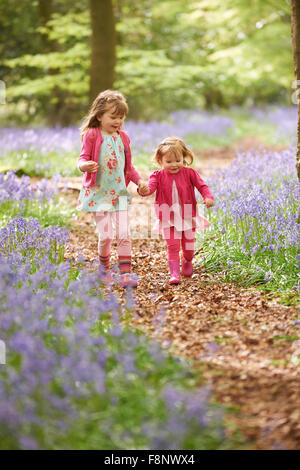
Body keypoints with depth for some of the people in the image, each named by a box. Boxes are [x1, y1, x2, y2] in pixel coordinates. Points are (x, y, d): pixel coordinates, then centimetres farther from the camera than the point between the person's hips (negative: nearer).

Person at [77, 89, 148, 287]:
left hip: (120, 193, 4)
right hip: (99, 193, -4)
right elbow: (83, 158, -9)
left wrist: (139, 181, 6)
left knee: (124, 234, -5)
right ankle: (104, 268, 18)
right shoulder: (92, 135, -6)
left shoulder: (123, 138, 10)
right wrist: (85, 165, -32)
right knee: (105, 235, -6)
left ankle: (126, 273, -2)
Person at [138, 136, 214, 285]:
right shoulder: (158, 176, -5)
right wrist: (144, 190, -46)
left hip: (187, 217, 1)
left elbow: (202, 186, -6)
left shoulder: (189, 173, -4)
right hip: (169, 219, -1)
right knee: (172, 246, -7)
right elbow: (151, 186, -21)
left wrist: (208, 197, -27)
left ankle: (187, 262, 43)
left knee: (188, 247, 11)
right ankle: (174, 274, -1)